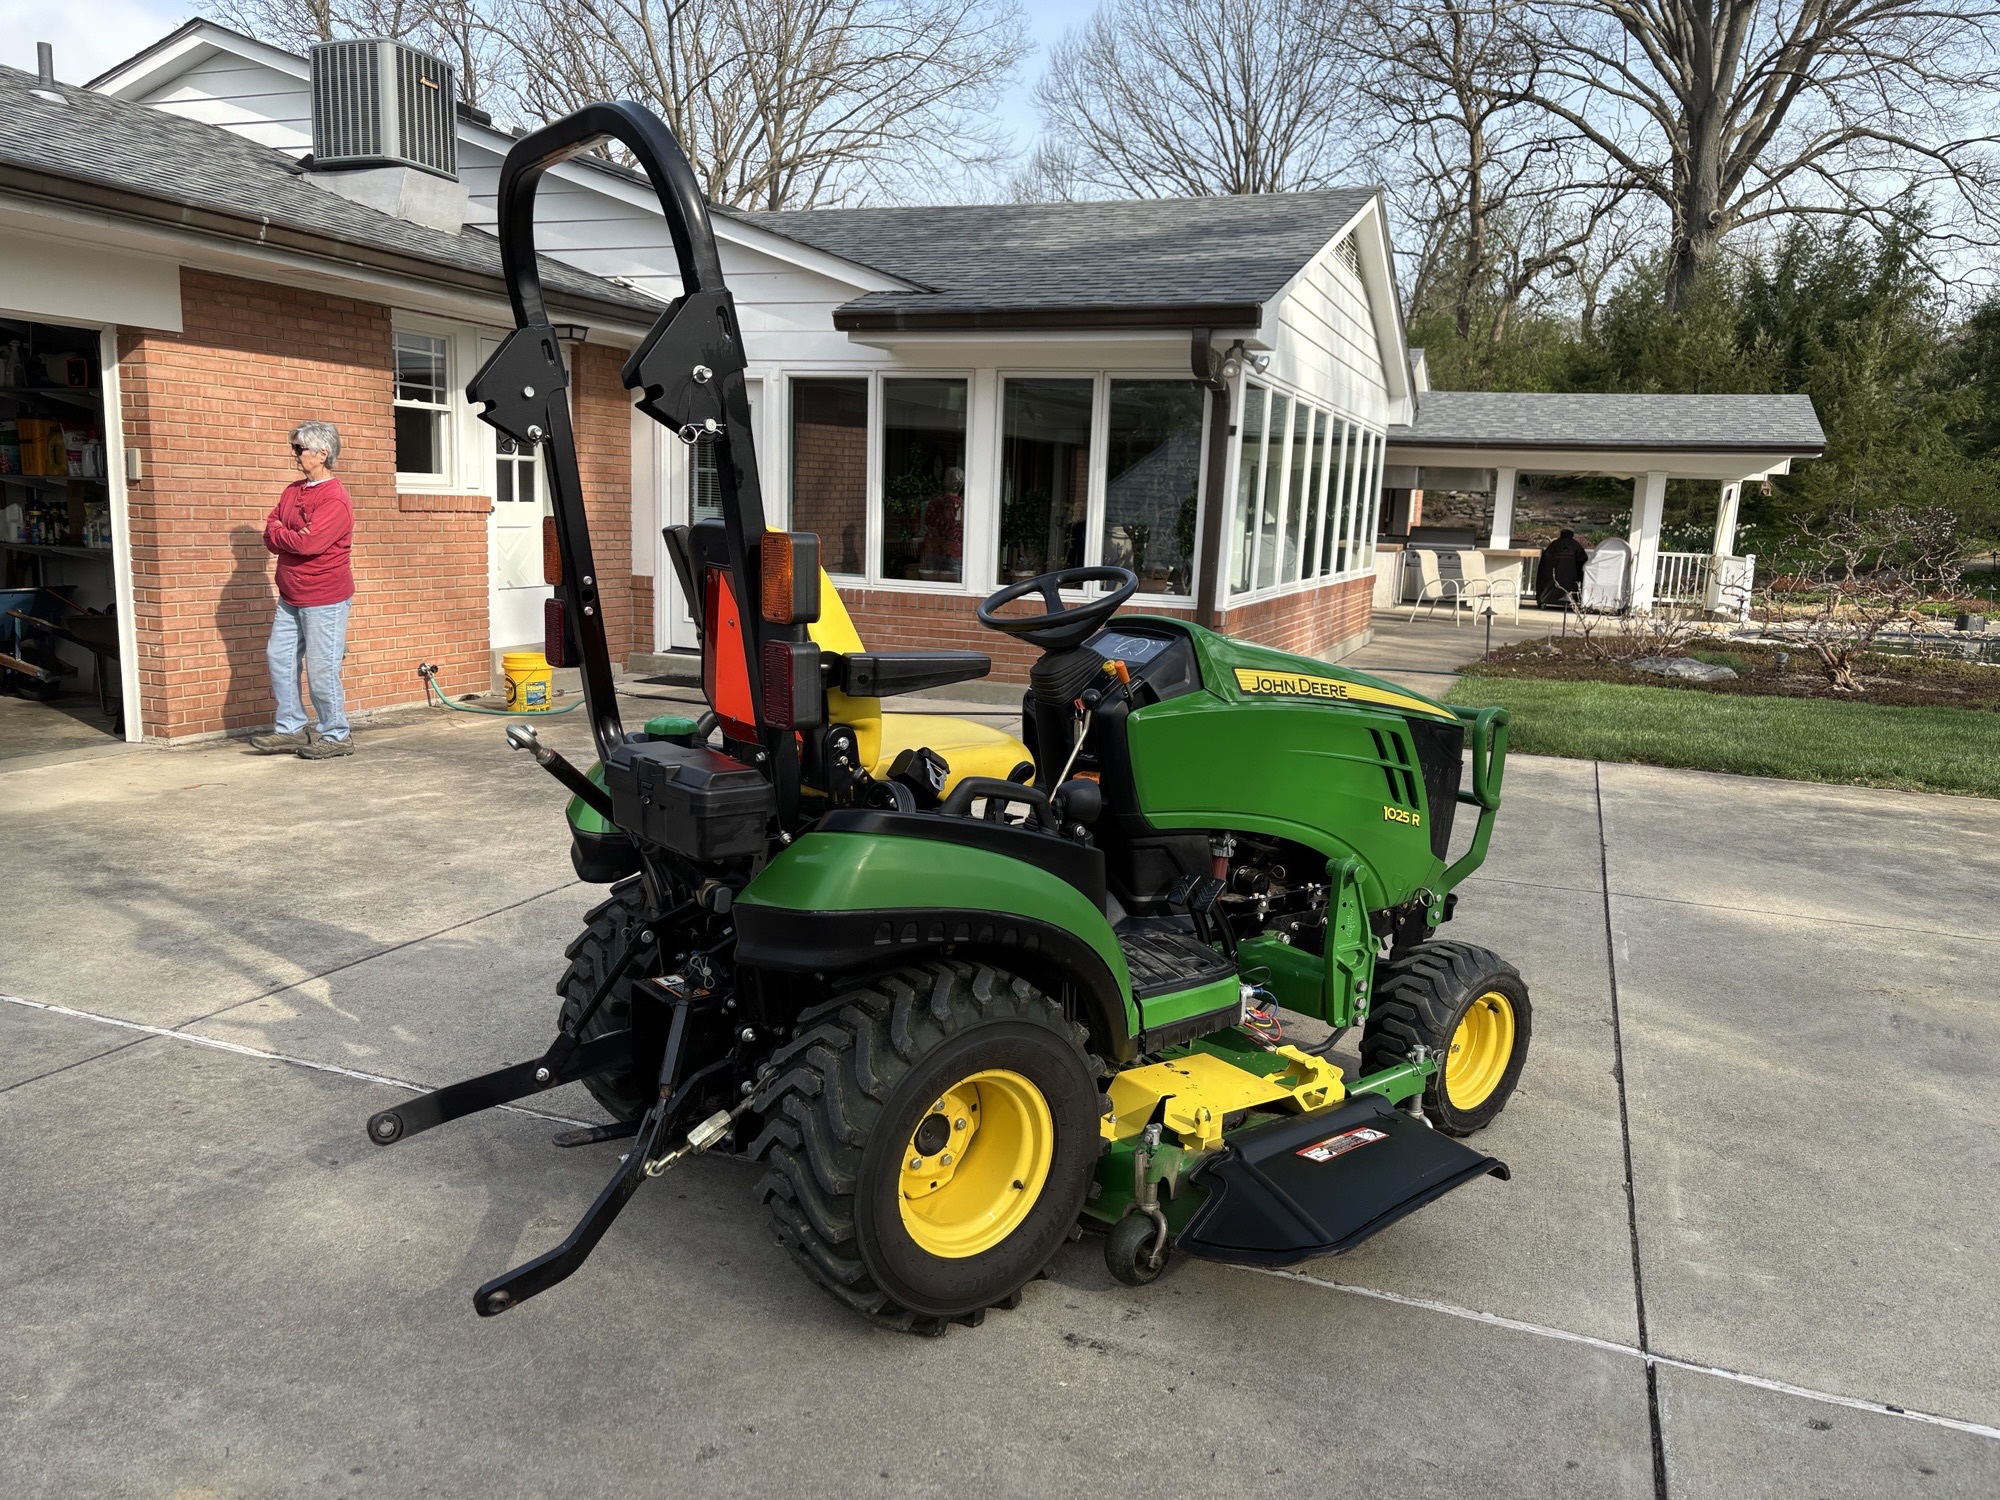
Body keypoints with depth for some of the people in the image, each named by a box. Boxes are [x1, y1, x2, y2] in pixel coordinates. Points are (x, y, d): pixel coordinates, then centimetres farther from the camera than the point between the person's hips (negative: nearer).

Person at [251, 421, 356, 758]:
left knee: (321, 670, -4)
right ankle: (290, 729, 21)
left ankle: (337, 736, 8)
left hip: (324, 600, -9)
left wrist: (276, 532, -6)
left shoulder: (335, 498, -15)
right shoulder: (293, 491, 12)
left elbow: (308, 543, -23)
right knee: (280, 659, 11)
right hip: (291, 597, 9)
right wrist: (288, 536, -12)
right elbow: (271, 536, 9)